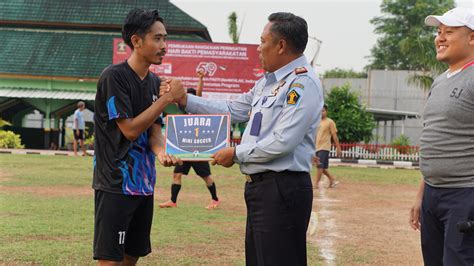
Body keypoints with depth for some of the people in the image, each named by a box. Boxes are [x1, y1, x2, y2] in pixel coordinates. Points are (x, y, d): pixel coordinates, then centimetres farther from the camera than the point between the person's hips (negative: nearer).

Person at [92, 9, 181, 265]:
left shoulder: (154, 81, 10)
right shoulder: (113, 76, -13)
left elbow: (154, 129, 9)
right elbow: (130, 129, -16)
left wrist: (160, 152, -13)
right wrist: (166, 98, -15)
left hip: (144, 184, 8)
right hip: (116, 183, -8)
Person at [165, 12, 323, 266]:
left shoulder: (302, 83, -14)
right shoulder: (267, 82, 15)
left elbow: (282, 142, -21)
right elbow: (232, 111, 22)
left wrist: (236, 153, -10)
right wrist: (184, 99, 19)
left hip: (282, 190, -10)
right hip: (259, 187, 10)